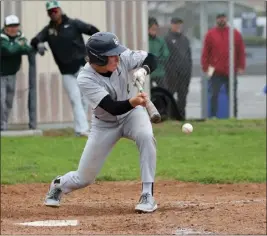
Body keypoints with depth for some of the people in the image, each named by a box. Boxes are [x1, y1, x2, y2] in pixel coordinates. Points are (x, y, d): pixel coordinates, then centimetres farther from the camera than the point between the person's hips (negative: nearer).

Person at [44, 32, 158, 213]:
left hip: (132, 113, 2)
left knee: (146, 136, -34)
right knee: (84, 178, 3)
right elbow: (113, 108, -39)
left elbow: (152, 59, -20)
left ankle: (148, 196, -25)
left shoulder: (123, 57, -24)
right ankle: (59, 185, 41)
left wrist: (143, 69, -43)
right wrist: (132, 102, -59)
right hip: (105, 124, -2)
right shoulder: (85, 79, -31)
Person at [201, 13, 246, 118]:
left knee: (233, 96, 7)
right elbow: (205, 53, 1)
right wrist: (205, 68, -5)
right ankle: (213, 116, 2)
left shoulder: (235, 34, 5)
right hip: (216, 72, -1)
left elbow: (241, 52, 5)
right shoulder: (210, 34, 3)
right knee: (214, 95, -2)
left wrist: (241, 67, -1)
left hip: (231, 72, 1)